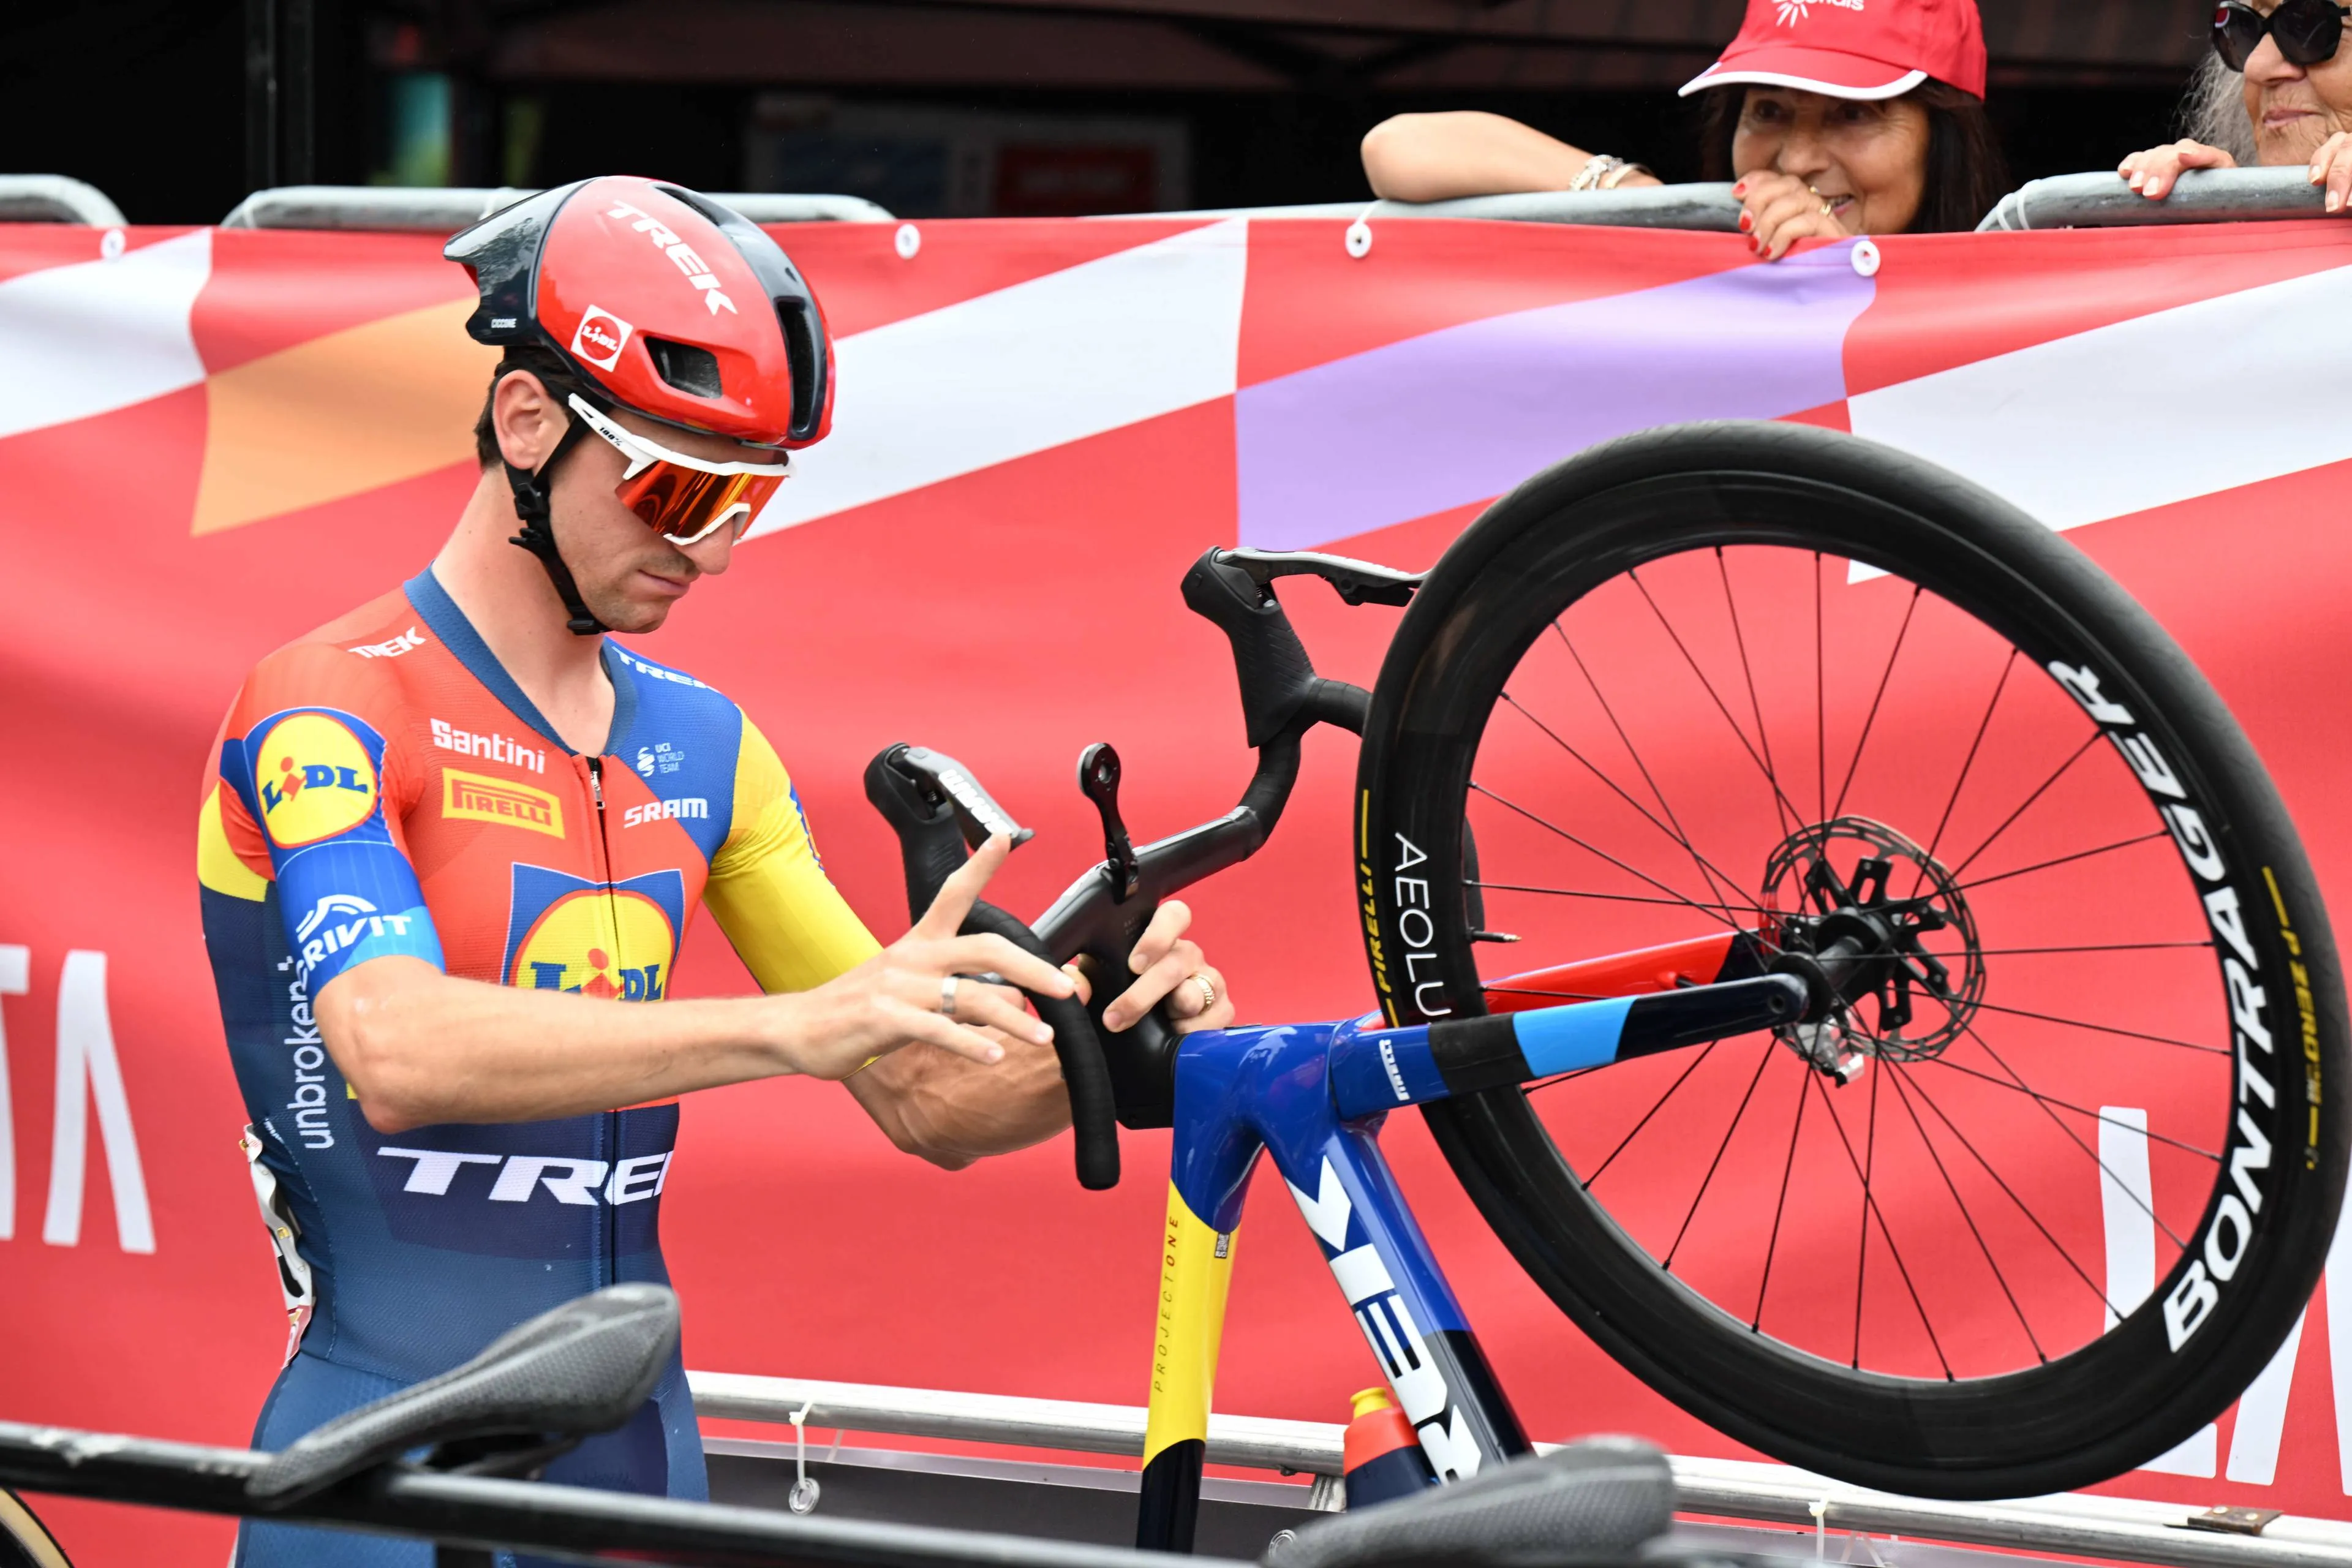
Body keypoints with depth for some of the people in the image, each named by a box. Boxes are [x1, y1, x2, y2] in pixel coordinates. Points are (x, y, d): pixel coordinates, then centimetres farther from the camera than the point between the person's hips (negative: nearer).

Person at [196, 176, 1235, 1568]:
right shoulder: (330, 711, -9)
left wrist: (1108, 1033, -13)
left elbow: (926, 1102, 9)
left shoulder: (703, 745, 10)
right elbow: (397, 1053, -28)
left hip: (641, 1456, 6)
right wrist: (798, 1023, -37)